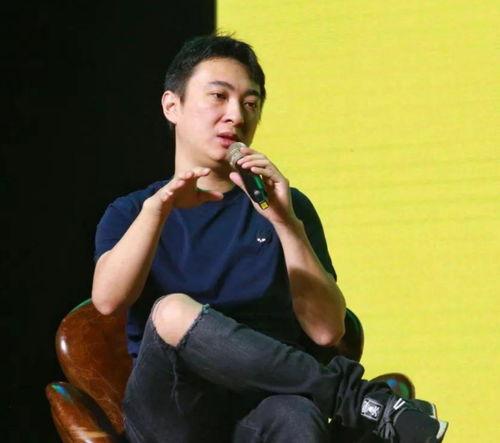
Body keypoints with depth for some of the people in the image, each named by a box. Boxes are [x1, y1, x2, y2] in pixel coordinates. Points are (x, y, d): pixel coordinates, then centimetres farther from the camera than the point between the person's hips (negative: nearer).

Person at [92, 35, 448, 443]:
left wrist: (286, 222, -11)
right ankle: (356, 397, -23)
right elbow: (107, 300, -8)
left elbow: (327, 330, 1)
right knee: (172, 311, -33)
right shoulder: (129, 213, 16)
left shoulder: (286, 207, 17)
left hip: (265, 408, 0)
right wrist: (157, 208, -22)